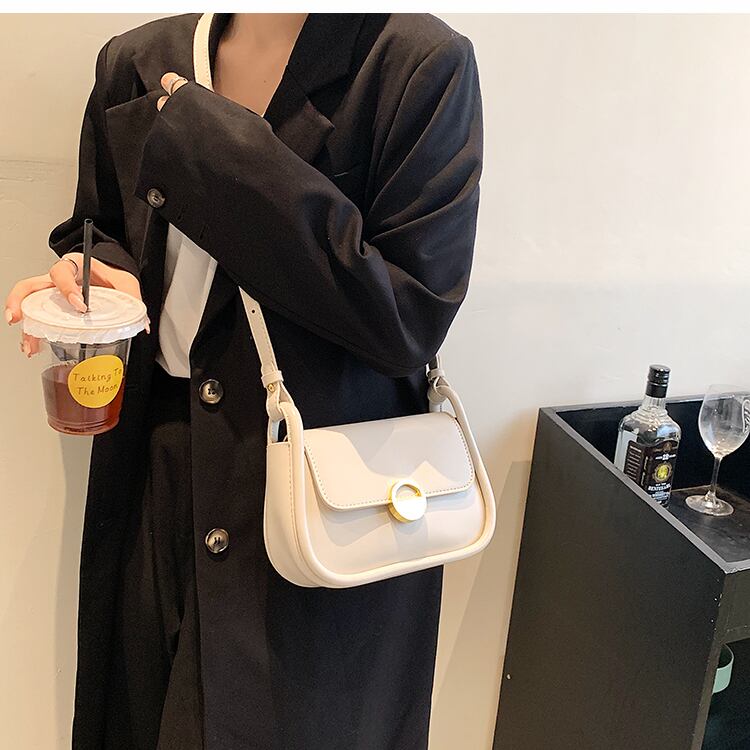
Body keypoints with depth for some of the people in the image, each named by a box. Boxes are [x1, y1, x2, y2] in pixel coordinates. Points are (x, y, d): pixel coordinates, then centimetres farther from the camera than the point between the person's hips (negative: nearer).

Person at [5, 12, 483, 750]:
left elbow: (409, 317, -20)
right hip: (154, 475, 5)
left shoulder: (421, 63, -12)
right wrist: (98, 277, -7)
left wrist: (206, 140, -21)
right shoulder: (134, 64, 5)